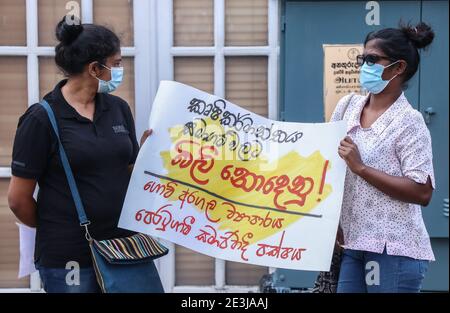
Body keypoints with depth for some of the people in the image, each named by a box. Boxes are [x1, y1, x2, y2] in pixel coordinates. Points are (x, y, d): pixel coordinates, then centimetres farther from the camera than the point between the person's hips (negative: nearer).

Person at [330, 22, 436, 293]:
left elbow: (423, 192, -18)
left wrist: (361, 168, -19)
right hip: (354, 243, 6)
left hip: (394, 250, -6)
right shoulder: (348, 105, 7)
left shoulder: (408, 121, -12)